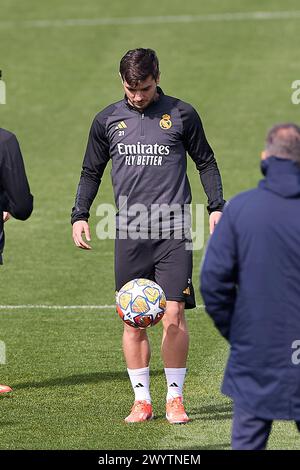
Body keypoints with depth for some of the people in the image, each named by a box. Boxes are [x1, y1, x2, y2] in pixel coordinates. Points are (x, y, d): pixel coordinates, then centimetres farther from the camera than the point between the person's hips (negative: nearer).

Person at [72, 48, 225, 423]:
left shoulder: (181, 114, 5)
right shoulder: (107, 120, 9)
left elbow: (205, 162, 14)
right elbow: (91, 172, 18)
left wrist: (216, 207, 5)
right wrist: (79, 215, 8)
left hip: (173, 233, -2)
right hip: (129, 234, 2)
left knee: (173, 314, -7)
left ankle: (175, 397, 2)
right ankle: (141, 399, 9)